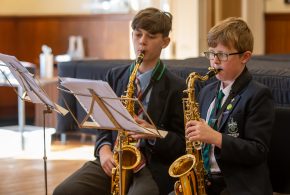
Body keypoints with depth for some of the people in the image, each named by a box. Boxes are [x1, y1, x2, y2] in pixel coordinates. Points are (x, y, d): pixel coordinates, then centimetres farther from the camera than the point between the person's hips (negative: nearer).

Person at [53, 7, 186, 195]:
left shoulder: (177, 87, 0)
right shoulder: (115, 76, 14)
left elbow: (183, 145, 1)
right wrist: (104, 149, -4)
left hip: (154, 166, -4)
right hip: (114, 160, 4)